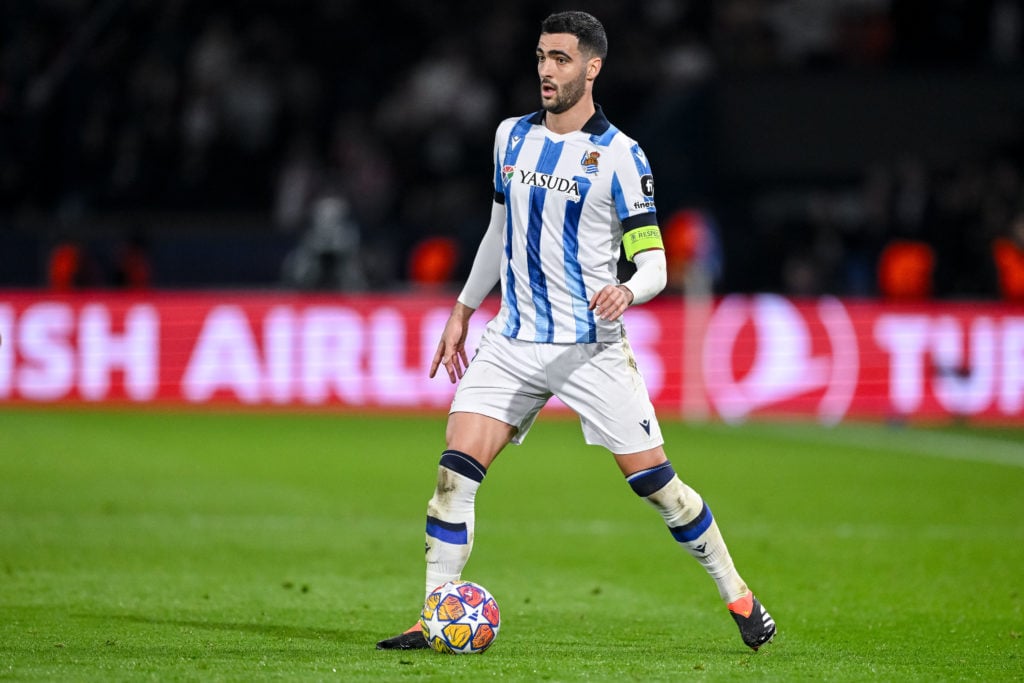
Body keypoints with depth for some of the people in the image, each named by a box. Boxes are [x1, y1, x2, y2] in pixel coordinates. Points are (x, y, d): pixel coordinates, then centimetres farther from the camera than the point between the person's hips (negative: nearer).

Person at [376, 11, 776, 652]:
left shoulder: (620, 156, -7)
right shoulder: (512, 136, 8)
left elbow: (654, 262, -8)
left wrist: (628, 291, -30)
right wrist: (463, 310, 23)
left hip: (592, 347, -4)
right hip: (512, 343, 4)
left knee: (653, 480, -3)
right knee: (456, 469, -11)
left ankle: (739, 597, 15)